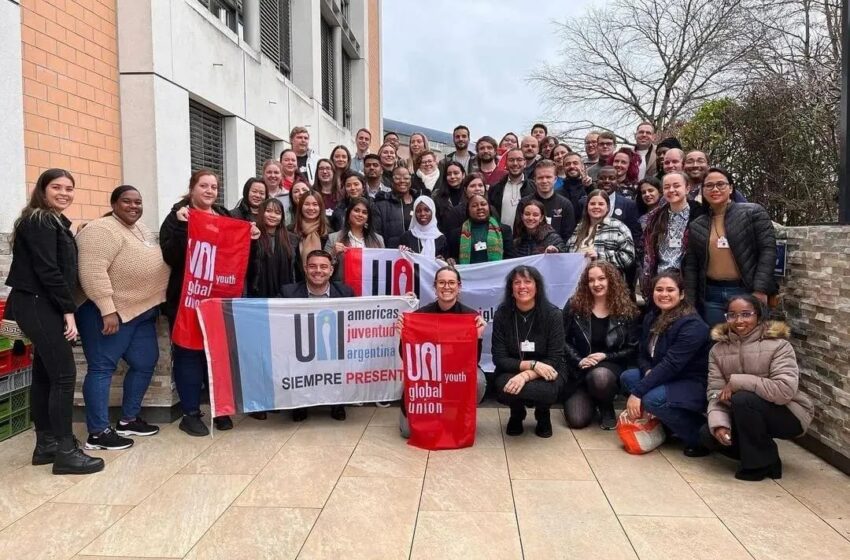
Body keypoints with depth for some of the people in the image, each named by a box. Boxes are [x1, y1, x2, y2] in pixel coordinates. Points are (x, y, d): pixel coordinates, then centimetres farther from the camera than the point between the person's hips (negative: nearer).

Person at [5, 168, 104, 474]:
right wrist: (69, 310, -16)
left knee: (45, 374, 11)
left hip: (44, 306, 10)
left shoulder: (56, 222, 18)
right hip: (38, 305, -10)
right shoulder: (39, 221, -11)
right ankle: (65, 452, -6)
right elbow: (47, 270, -18)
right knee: (64, 373, -10)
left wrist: (65, 309, 8)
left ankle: (46, 444, 19)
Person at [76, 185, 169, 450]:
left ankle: (128, 420, 25)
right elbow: (92, 272, -24)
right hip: (110, 313, -10)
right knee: (102, 369, -4)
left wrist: (154, 305, 18)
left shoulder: (142, 229, 15)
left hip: (142, 312, 10)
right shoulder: (101, 230, -14)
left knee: (145, 364, 12)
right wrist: (108, 310, -27)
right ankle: (98, 433, 1)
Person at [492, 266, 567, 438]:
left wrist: (526, 375, -30)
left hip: (545, 374, -1)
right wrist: (532, 364, -25)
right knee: (506, 388, -34)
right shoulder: (502, 314, -9)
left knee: (547, 391, -36)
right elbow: (499, 359, -11)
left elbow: (554, 359, -14)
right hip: (512, 372, 1)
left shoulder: (553, 314, -12)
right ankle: (517, 414, 7)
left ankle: (543, 414, 6)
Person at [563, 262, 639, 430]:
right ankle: (590, 399, 24)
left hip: (611, 366, -1)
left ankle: (607, 408, -3)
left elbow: (633, 349, -1)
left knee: (600, 377, -40)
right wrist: (579, 360, -16)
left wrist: (605, 357, -15)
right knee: (576, 420, -14)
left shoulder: (626, 310, -3)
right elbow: (563, 340, -1)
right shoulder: (574, 305, -2)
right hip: (579, 370, 1)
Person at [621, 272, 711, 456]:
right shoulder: (651, 318, 3)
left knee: (653, 399, -31)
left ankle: (701, 436, -8)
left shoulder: (692, 325, -22)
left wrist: (637, 392, -30)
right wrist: (648, 371, -16)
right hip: (667, 378, 9)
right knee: (627, 377, -7)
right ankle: (665, 424, 4)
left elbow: (671, 364, -29)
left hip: (695, 384, -8)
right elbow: (643, 354, 8)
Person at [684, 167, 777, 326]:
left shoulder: (753, 212, 0)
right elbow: (691, 266, 10)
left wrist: (760, 290, -13)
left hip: (747, 292, -3)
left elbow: (768, 250, -6)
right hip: (711, 295, 3)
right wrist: (690, 302, 5)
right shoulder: (696, 226, 9)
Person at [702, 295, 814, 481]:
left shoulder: (778, 345, -18)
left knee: (743, 399, -32)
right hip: (744, 416, 5)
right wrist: (719, 423, -28)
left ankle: (763, 462, -11)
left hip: (788, 415, -5)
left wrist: (736, 381, -29)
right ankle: (758, 453, 10)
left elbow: (784, 390, -30)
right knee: (709, 434, -16)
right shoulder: (718, 349, -4)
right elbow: (715, 392, -10)